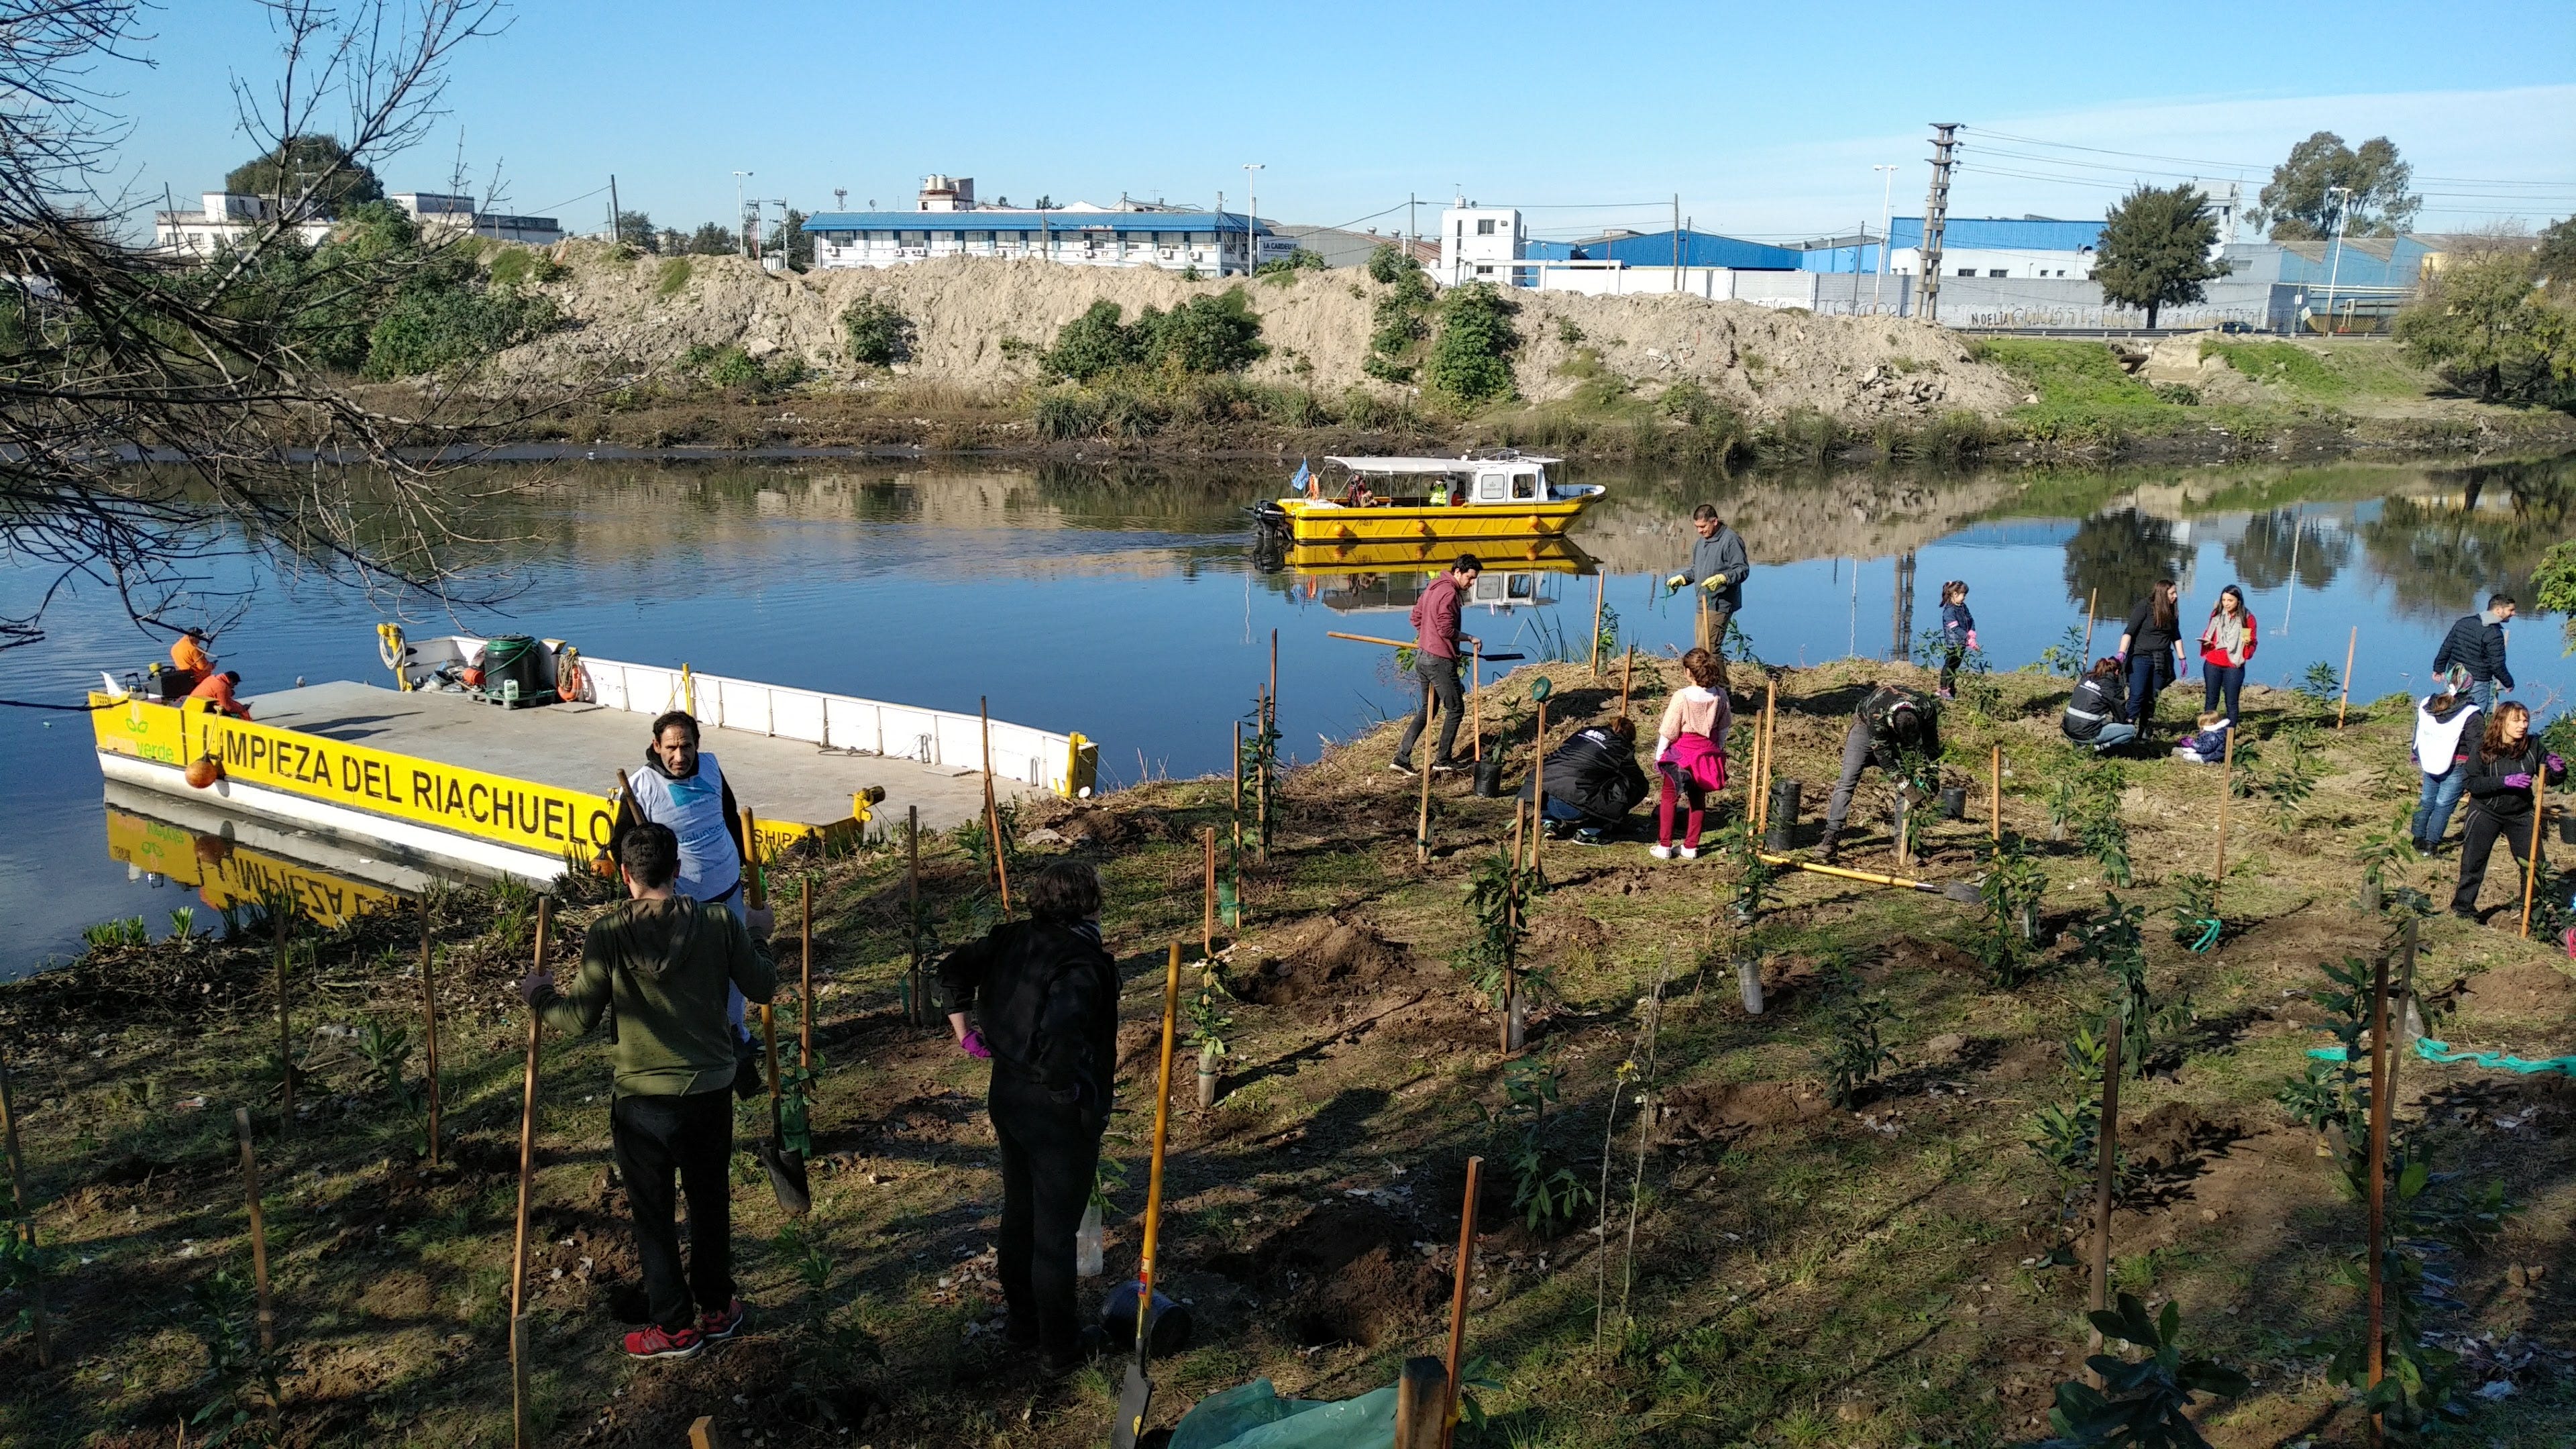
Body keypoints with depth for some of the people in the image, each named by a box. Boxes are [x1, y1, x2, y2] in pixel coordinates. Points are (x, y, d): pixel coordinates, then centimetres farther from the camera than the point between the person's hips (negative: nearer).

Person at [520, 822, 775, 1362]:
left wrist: (539, 994, 9)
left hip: (642, 1099, -2)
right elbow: (762, 987, 0)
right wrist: (754, 941, 18)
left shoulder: (607, 935, -14)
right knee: (710, 1201, 20)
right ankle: (717, 1307, 33)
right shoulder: (719, 923, -9)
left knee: (653, 1214, 13)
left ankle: (674, 1326, 21)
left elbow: (580, 1018, -10)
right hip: (711, 1092, 2)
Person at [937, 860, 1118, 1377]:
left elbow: (954, 969, 9)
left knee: (1018, 1213, 23)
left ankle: (1023, 1322, 40)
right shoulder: (1082, 965, -26)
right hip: (1058, 1114, -8)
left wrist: (965, 1031, 13)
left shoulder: (1012, 940, -2)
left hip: (1007, 1096, 8)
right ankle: (1060, 1347, 23)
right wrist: (1068, 1090, -22)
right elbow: (1062, 1037, -38)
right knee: (1056, 1231, 7)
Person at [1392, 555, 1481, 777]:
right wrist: (1470, 639, -10)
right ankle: (1443, 760, 14)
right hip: (1439, 661, -10)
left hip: (1423, 656, 10)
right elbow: (1446, 630, -23)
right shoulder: (1450, 593, -18)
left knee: (1428, 708, 17)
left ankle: (1401, 758, 12)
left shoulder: (1434, 587, 13)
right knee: (1455, 708, 5)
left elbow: (1416, 617, 20)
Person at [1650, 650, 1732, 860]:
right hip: (1708, 752, 4)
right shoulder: (1720, 695, -7)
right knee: (1698, 799, 16)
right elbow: (1724, 728, 6)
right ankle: (1691, 847, 21)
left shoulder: (1682, 696, -21)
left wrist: (1659, 756, -1)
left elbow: (1668, 732, -14)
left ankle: (1664, 846, 12)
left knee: (1668, 796, 11)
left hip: (1682, 751, -4)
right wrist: (1718, 750, 20)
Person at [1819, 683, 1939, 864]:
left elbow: (1932, 743, -15)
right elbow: (1882, 753, -33)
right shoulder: (1876, 713, -44)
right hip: (1866, 728, -4)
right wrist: (1903, 783, -32)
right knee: (1847, 782, -16)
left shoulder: (1926, 709, -33)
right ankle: (1832, 837, -18)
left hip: (1894, 737, 4)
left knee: (1909, 783, -6)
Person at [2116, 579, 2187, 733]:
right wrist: (2122, 652, -24)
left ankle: (2143, 731, 8)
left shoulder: (2172, 611, 9)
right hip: (2141, 657, -5)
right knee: (2137, 696, -12)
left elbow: (2176, 637, 19)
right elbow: (2129, 631, -14)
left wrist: (2181, 658, 15)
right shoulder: (2145, 606, -9)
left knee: (2151, 698, 4)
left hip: (2161, 661, 5)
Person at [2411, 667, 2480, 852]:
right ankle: (2430, 844, 4)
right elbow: (2475, 748, -14)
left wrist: (2416, 756, 23)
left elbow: (2417, 734, 10)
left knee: (2427, 800, 19)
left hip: (2429, 764, 4)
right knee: (2443, 805, 4)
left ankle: (2418, 838, 25)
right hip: (2456, 768, -4)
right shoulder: (2471, 714, -17)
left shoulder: (2426, 705, -3)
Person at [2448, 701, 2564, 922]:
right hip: (2486, 812, -3)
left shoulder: (2533, 747, -8)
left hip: (2520, 814, 3)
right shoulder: (2483, 749, -15)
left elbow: (2551, 779, 0)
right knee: (2473, 862, -2)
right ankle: (2463, 908, 12)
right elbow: (2473, 783, -21)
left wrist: (2559, 770, -23)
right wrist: (2505, 781, -33)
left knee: (2534, 862, 6)